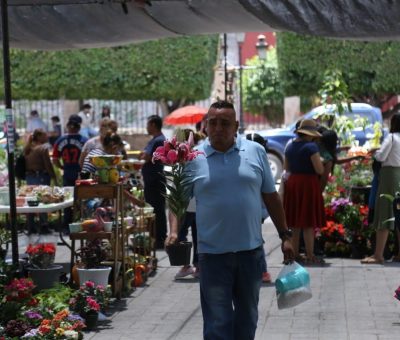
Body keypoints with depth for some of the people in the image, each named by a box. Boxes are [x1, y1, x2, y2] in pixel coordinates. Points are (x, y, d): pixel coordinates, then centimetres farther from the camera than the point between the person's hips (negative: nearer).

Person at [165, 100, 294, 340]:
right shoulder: (193, 158, 0)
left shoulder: (255, 152, 4)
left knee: (247, 316, 16)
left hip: (251, 250, 2)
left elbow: (271, 196, 10)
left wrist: (285, 235, 8)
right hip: (213, 254, -2)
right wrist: (174, 231, -13)